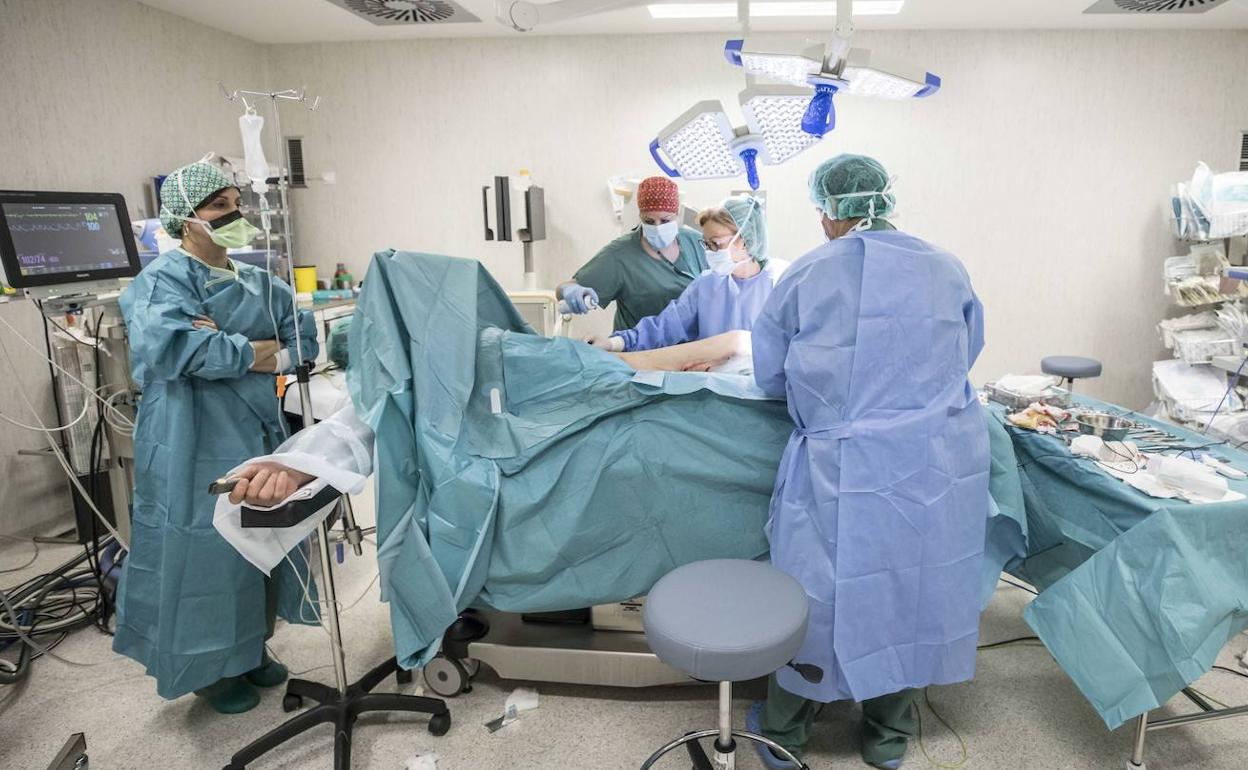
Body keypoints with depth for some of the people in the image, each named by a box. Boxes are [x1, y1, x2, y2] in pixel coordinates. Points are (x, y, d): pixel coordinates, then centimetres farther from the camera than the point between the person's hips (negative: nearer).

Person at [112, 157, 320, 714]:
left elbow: (306, 335, 2)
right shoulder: (162, 282, -10)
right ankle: (209, 669, 26)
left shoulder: (257, 283, 11)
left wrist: (222, 345, -13)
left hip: (260, 438, 7)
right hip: (197, 451, -6)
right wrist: (249, 352, -16)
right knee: (206, 556, 5)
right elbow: (165, 345, -28)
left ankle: (252, 648, 37)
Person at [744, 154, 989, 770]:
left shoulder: (805, 276, -4)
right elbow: (966, 356, 17)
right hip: (941, 465, 3)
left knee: (819, 589, 12)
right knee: (915, 584, 18)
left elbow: (769, 375, 3)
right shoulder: (947, 270, 4)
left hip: (844, 469, -2)